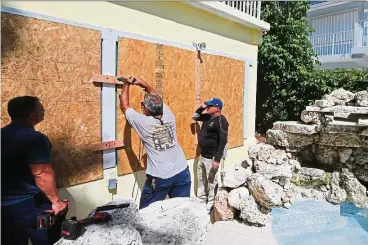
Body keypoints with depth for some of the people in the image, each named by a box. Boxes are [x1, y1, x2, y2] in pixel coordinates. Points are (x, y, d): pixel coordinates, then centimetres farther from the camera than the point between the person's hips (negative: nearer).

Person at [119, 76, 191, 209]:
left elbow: (124, 106, 5)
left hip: (159, 177, -4)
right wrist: (143, 84, 23)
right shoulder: (169, 116, -1)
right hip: (182, 172, 5)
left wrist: (126, 84, 17)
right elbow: (156, 98, 19)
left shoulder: (143, 122, -11)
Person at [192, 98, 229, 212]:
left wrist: (217, 159, -23)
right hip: (202, 155, 9)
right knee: (201, 180, 20)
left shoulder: (221, 120, -18)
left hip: (211, 157, -9)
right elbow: (195, 117, 24)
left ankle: (210, 206, 19)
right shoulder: (207, 117, 7)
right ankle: (200, 201, 36)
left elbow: (223, 141, -21)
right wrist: (201, 107, 6)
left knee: (211, 182, 4)